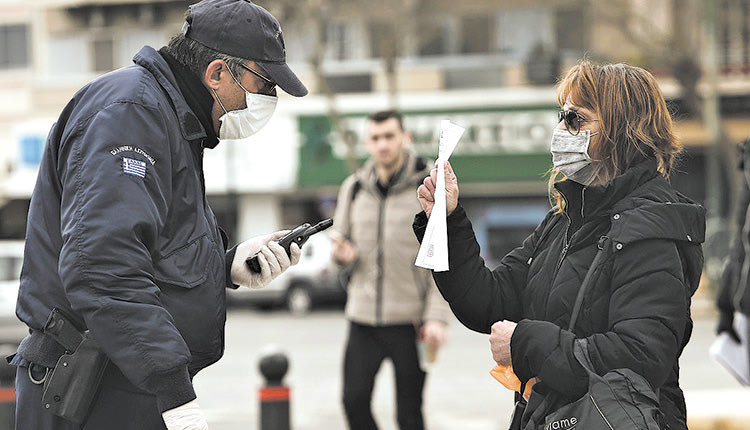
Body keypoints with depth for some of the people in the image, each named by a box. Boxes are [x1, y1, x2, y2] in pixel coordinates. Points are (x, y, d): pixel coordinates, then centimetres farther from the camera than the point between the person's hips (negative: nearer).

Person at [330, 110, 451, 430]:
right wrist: (343, 254, -8)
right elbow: (342, 240, 18)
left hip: (410, 319, -4)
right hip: (363, 317, 4)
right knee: (354, 401, -2)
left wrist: (437, 317, -15)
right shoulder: (354, 188, 7)